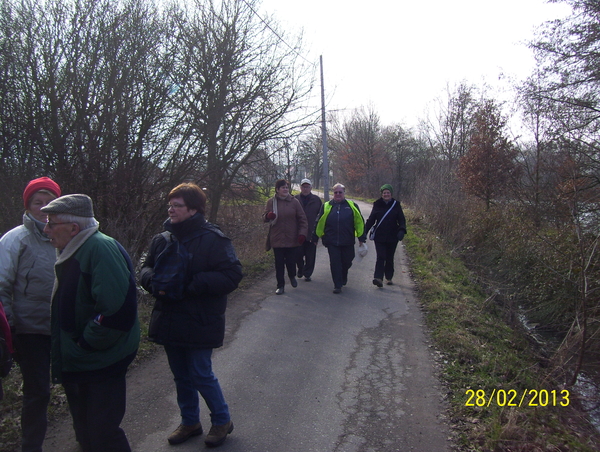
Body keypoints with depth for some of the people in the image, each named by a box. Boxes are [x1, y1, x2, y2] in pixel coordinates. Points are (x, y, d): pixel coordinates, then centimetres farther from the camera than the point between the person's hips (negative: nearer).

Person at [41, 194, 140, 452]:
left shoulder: (101, 249, -23)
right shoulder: (71, 252, 9)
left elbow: (116, 307, -31)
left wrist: (86, 343, -21)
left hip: (100, 365, -10)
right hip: (76, 363, 10)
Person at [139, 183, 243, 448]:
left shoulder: (213, 239, -14)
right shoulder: (162, 239, 6)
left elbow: (232, 275, -19)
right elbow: (146, 269, 14)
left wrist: (189, 285, -24)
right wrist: (154, 282, -11)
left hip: (199, 324, -6)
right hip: (169, 323, 6)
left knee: (201, 376, 3)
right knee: (181, 376, 18)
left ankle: (222, 420, 27)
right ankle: (189, 421, 39)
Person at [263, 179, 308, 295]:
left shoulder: (294, 202, -1)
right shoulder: (271, 202, 1)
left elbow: (302, 219, 0)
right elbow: (264, 218, 6)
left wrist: (302, 233, -10)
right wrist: (268, 216, -18)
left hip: (292, 239, 0)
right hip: (277, 239, 1)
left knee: (291, 261, 6)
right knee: (279, 263, 5)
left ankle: (292, 276, 38)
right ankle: (280, 285, 18)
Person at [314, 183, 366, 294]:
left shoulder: (352, 206, 4)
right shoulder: (326, 206, 7)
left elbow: (359, 222, 5)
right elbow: (319, 223, 9)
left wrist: (361, 237, 0)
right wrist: (315, 238, 8)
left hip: (348, 241, 0)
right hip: (332, 242, 0)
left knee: (347, 262, 10)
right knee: (335, 263, -2)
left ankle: (343, 278, 41)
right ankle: (337, 285, 8)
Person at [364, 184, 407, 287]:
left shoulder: (396, 205, 4)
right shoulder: (377, 205, 4)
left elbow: (401, 220, 2)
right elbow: (371, 220, 7)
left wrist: (402, 230, -16)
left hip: (392, 237, 1)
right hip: (379, 236, -1)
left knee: (390, 258, 10)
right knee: (381, 257, -11)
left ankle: (389, 277, 24)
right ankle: (378, 278, -18)